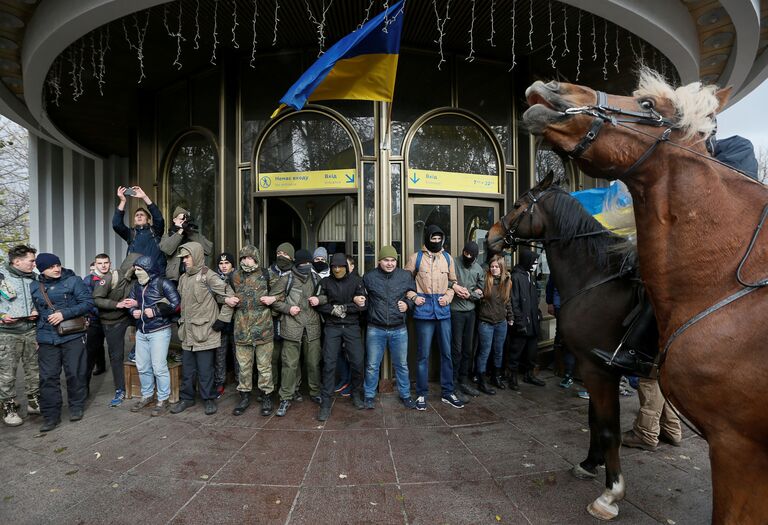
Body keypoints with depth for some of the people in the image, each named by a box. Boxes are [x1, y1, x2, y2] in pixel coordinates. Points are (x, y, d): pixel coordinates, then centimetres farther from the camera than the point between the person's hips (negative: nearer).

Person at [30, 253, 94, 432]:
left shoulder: (73, 281, -3)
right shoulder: (34, 287, 9)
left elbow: (88, 302, -8)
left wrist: (64, 314, -18)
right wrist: (35, 337, 15)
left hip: (73, 336, -3)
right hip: (47, 339, 3)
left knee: (75, 373, 7)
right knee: (48, 377, 3)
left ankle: (76, 407, 25)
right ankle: (51, 415, 15)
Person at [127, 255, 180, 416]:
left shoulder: (162, 283, -10)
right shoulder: (136, 285, 10)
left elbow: (177, 304, -14)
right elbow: (130, 303, 21)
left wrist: (155, 311, -17)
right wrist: (133, 311, -1)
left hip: (159, 331, -7)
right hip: (141, 331, 7)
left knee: (159, 367, -4)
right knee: (142, 366, 14)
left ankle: (163, 400, 10)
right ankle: (146, 396, 32)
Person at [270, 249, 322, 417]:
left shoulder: (315, 278, 9)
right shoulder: (286, 279, -1)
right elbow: (274, 300, 3)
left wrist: (319, 299, -2)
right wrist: (288, 308, -12)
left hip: (312, 327, 3)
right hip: (292, 327, -3)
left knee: (314, 362, 11)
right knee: (290, 364, 1)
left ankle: (316, 393, 29)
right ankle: (285, 399, 16)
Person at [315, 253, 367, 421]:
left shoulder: (356, 280, 1)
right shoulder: (326, 282, 4)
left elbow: (362, 305, -7)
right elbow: (319, 304, -2)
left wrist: (341, 308, -11)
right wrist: (335, 310, -14)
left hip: (352, 326, 0)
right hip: (332, 327, 0)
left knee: (357, 362, 0)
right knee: (329, 363, -4)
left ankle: (356, 395, 24)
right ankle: (326, 402, 5)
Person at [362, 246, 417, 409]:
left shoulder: (406, 276, 0)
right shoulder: (369, 277, -2)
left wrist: (408, 304, -6)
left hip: (399, 330, 1)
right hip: (375, 330, -1)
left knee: (401, 365, 14)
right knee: (372, 365, 9)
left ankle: (405, 394, 33)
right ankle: (369, 395, 28)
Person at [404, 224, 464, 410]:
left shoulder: (448, 258, 10)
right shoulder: (416, 257, 0)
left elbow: (453, 281, 17)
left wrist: (448, 296, 0)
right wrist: (413, 297, -8)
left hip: (443, 310, 3)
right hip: (424, 310, -3)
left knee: (447, 352, 10)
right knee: (423, 354, 4)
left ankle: (447, 393, 24)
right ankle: (421, 394, 18)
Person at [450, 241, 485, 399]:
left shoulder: (479, 269, 7)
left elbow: (480, 293, 9)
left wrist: (469, 294, -9)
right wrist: (453, 286, -23)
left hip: (470, 311, 6)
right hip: (456, 311, -6)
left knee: (468, 349, 13)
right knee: (456, 349, -3)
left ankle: (463, 380, 28)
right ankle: (453, 384, 9)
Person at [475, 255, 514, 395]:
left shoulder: (507, 281, 3)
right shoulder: (484, 280, -10)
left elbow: (508, 301, 14)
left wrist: (510, 317, 16)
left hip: (501, 322, 5)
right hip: (486, 322, -4)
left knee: (499, 351, 16)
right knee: (484, 352, 1)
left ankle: (496, 377, 34)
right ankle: (481, 382, 13)